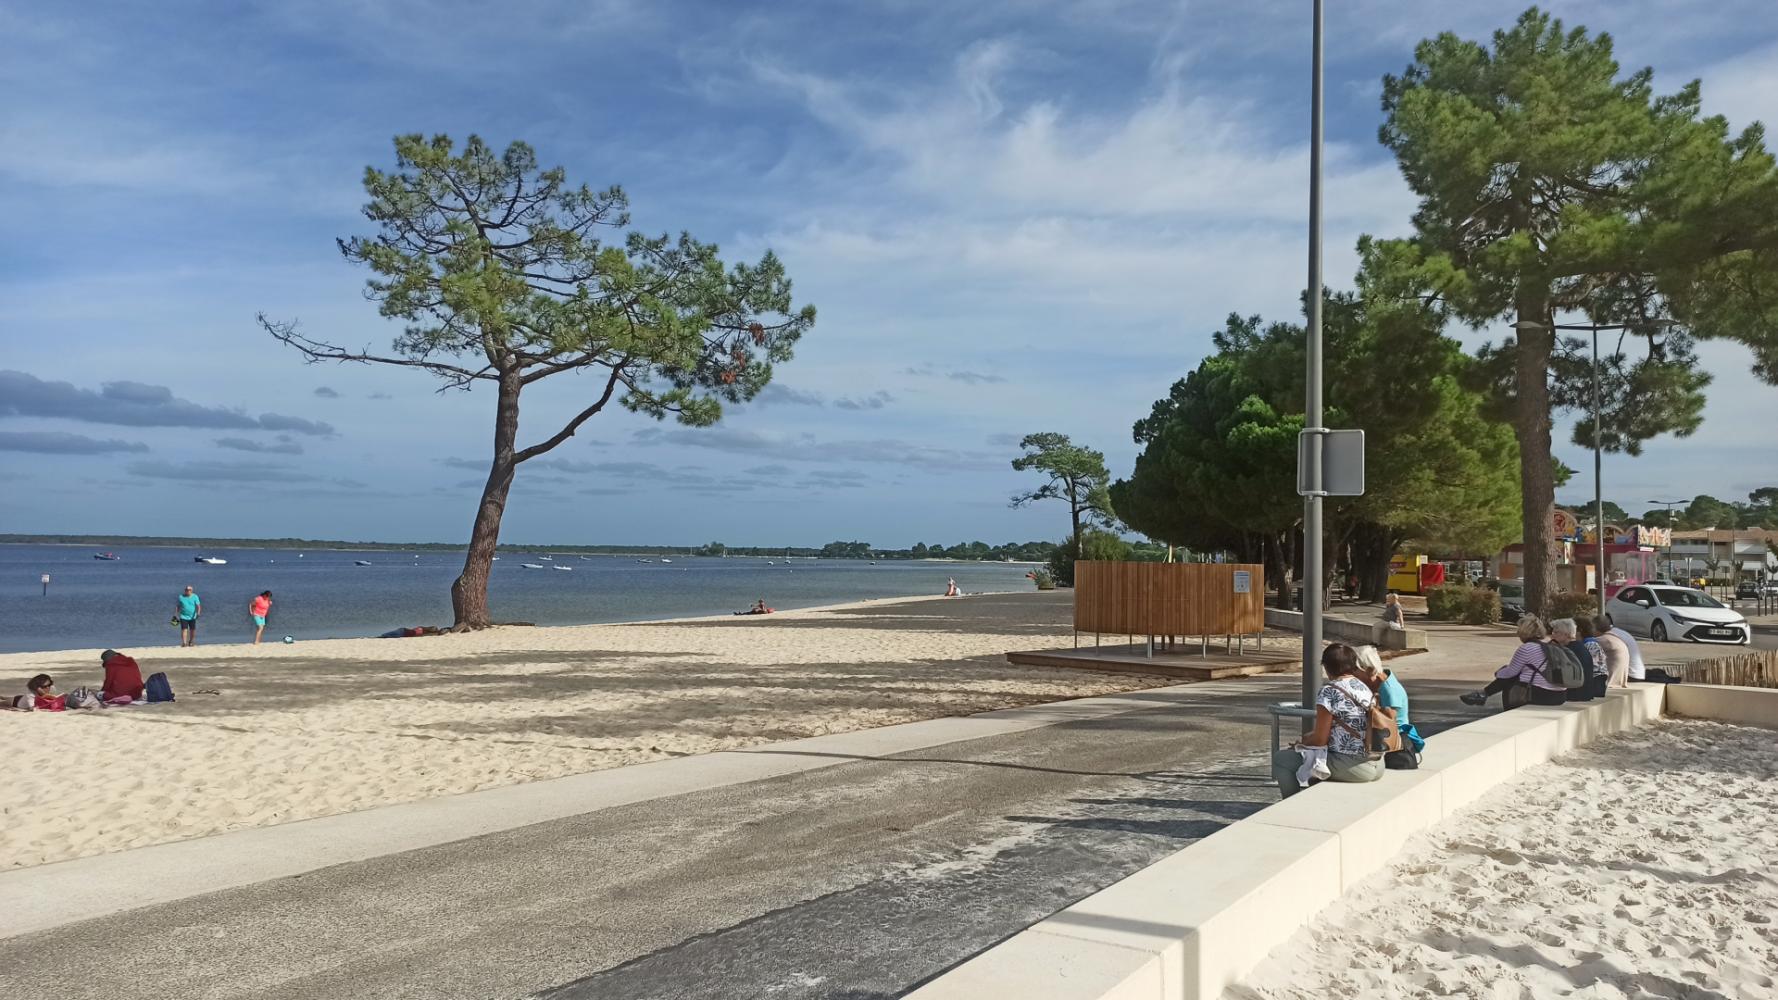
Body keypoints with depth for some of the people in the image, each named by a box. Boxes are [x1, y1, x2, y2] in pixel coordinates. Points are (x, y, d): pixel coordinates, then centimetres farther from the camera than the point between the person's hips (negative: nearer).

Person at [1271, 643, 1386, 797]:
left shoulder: (1329, 691, -13)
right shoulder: (1366, 688, 10)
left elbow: (1320, 739, -11)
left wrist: (1303, 741, 10)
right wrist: (1310, 736, 22)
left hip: (1351, 766, -8)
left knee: (1280, 758, 3)